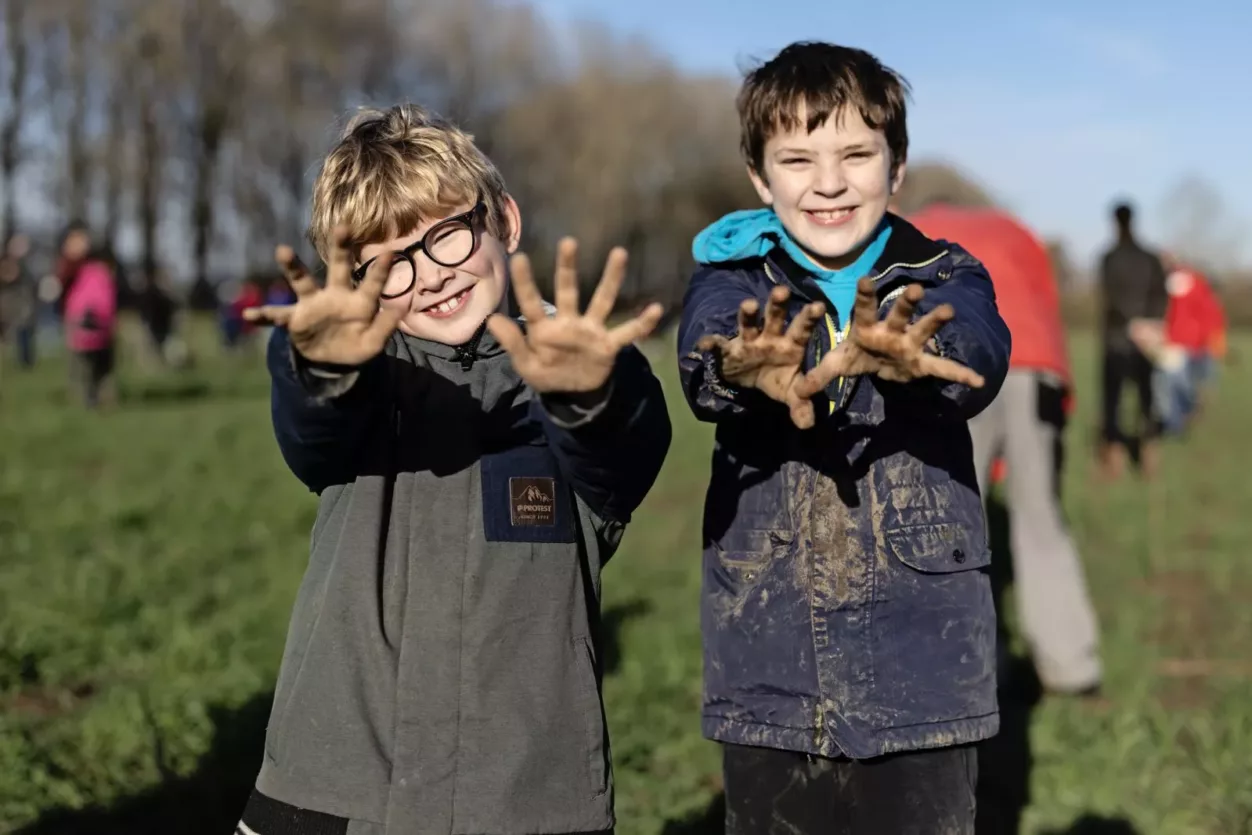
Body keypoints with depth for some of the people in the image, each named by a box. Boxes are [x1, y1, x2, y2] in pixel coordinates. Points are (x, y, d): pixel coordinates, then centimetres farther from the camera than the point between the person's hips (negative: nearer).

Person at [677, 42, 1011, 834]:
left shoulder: (944, 279, 1)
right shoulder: (735, 280, 2)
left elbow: (977, 357, -21)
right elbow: (703, 361, -20)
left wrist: (904, 359, -45)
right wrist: (751, 374, -44)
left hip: (921, 677, 0)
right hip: (770, 680, 1)